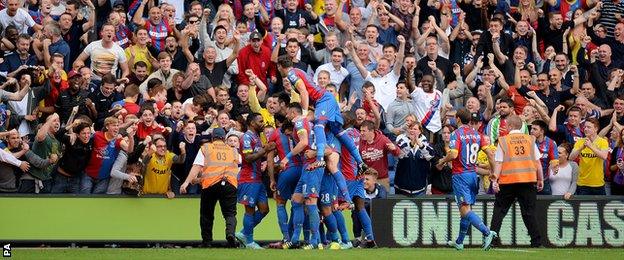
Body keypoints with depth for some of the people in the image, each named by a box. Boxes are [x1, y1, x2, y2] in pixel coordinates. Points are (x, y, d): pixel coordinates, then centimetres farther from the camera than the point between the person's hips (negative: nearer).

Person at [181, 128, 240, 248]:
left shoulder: (205, 148, 14)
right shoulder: (233, 151, 22)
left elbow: (197, 166, 1)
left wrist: (187, 182, -6)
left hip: (210, 184, -1)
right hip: (230, 183, 1)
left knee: (206, 214, 12)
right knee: (230, 213, 2)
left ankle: (206, 242, 12)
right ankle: (230, 232, -27)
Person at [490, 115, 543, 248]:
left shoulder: (503, 141, 2)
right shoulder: (530, 140, 7)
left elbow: (499, 163, -4)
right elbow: (538, 162, 7)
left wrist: (494, 179, -4)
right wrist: (540, 179, 14)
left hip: (508, 181, -2)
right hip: (528, 181, 2)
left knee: (499, 210, 9)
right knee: (529, 212, 6)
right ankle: (536, 241, 1)